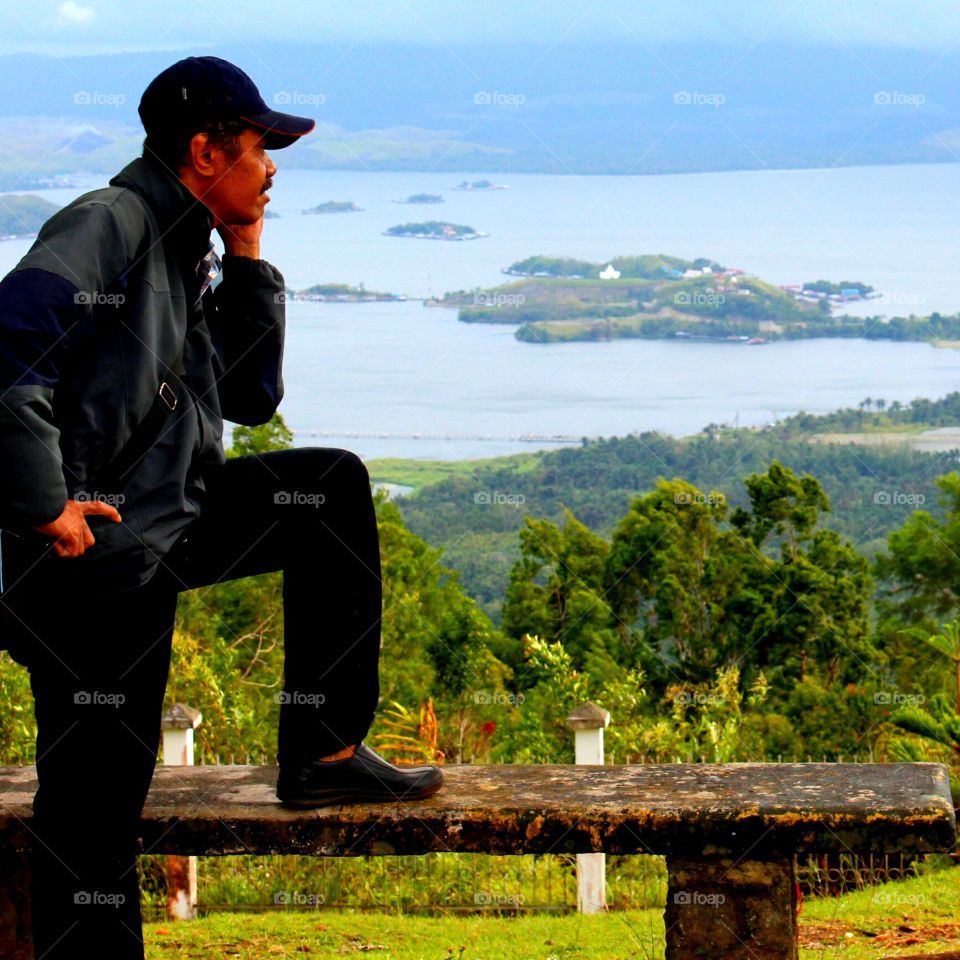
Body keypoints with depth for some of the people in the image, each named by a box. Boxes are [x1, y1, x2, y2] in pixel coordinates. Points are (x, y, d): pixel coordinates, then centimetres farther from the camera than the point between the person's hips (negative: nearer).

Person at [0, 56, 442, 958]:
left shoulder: (187, 254, 16)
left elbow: (251, 397, 22)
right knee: (96, 795, -7)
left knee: (332, 485, 14)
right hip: (99, 547, -9)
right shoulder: (109, 224, -13)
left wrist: (247, 264, 13)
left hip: (176, 516, 9)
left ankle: (322, 753, 13)